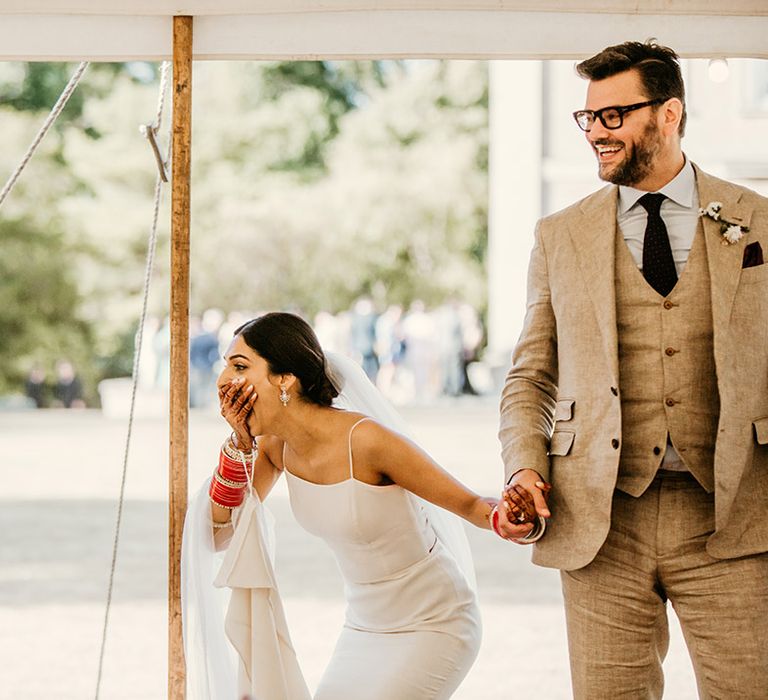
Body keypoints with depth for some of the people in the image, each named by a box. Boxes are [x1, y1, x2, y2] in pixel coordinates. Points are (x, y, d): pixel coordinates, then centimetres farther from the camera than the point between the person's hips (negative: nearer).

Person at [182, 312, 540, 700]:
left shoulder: (365, 440, -27)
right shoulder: (276, 445, -6)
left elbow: (469, 504, -19)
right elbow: (218, 535, -3)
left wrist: (503, 515, -43)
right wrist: (239, 444, -15)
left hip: (433, 627, -7)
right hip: (365, 625, 7)